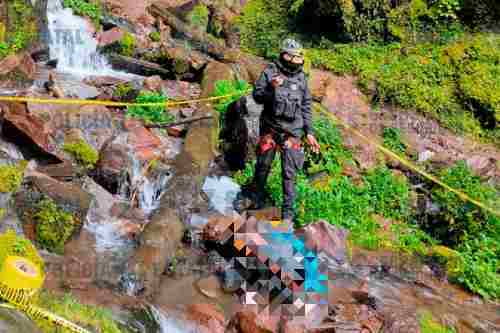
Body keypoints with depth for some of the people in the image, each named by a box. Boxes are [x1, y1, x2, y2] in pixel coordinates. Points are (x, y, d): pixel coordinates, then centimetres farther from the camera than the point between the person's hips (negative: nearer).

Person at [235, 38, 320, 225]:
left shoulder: (301, 78, 5)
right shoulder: (270, 72, -2)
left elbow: (306, 107, 9)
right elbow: (257, 96, -2)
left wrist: (309, 132, 6)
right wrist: (271, 88, -21)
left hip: (292, 132, 0)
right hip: (270, 128, 0)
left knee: (289, 173, -1)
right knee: (262, 166, 13)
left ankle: (288, 212, 6)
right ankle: (256, 199, 35)